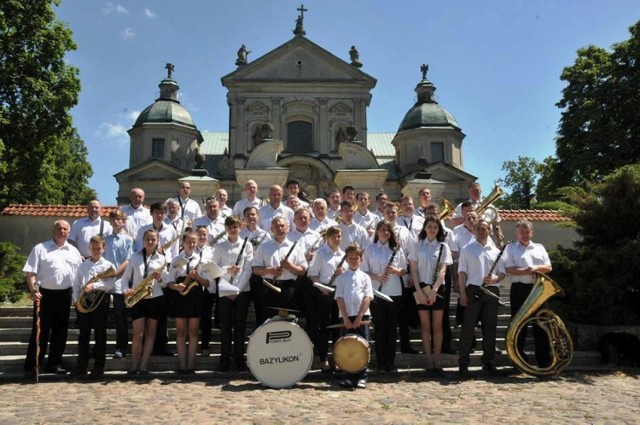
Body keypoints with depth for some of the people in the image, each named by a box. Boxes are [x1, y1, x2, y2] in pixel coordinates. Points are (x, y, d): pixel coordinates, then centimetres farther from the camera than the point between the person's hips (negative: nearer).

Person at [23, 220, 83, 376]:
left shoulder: (74, 251, 11)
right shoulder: (40, 248, 0)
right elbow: (30, 272, -6)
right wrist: (33, 291, -18)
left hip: (65, 295, 4)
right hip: (45, 294, -4)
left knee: (60, 331, 10)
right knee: (40, 331, 0)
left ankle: (54, 363, 21)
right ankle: (31, 365, 9)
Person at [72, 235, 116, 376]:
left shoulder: (108, 265, 1)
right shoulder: (83, 265, 12)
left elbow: (111, 284, -10)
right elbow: (76, 284, 9)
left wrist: (94, 286, -21)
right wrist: (76, 300, -3)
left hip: (100, 300, -3)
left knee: (100, 334, 2)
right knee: (83, 334, 8)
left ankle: (99, 366, 8)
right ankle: (82, 365, 17)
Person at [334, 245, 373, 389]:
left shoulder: (365, 277, 5)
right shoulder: (341, 278, 6)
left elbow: (367, 297, -3)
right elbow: (339, 298, 0)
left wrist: (359, 316, -11)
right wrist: (346, 317, -9)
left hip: (362, 315, -1)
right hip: (346, 316, 1)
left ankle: (362, 377, 9)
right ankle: (350, 377, 13)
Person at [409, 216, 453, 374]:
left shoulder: (443, 247, 3)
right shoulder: (418, 246, 4)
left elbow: (442, 270, -6)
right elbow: (414, 271, 1)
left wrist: (434, 290, -18)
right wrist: (419, 292, -10)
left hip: (437, 289, 0)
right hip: (421, 288, 0)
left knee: (437, 326, 3)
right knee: (426, 326, 4)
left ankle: (437, 362, 11)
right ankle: (429, 362, 10)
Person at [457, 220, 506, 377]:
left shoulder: (495, 251, 13)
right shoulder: (467, 249, 5)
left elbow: (502, 272, 13)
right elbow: (462, 272, 0)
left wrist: (495, 278, -10)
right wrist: (462, 293, -8)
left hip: (491, 291, 3)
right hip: (473, 290, -3)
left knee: (490, 327, 8)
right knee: (468, 327, -3)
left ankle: (488, 361, 19)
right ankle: (463, 362, 2)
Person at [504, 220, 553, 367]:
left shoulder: (539, 247, 16)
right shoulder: (510, 248, 6)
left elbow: (548, 267, 8)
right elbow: (510, 269, -7)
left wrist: (536, 268, -11)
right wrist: (526, 271, -20)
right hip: (520, 289, -3)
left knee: (541, 323, 4)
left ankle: (544, 359, 12)